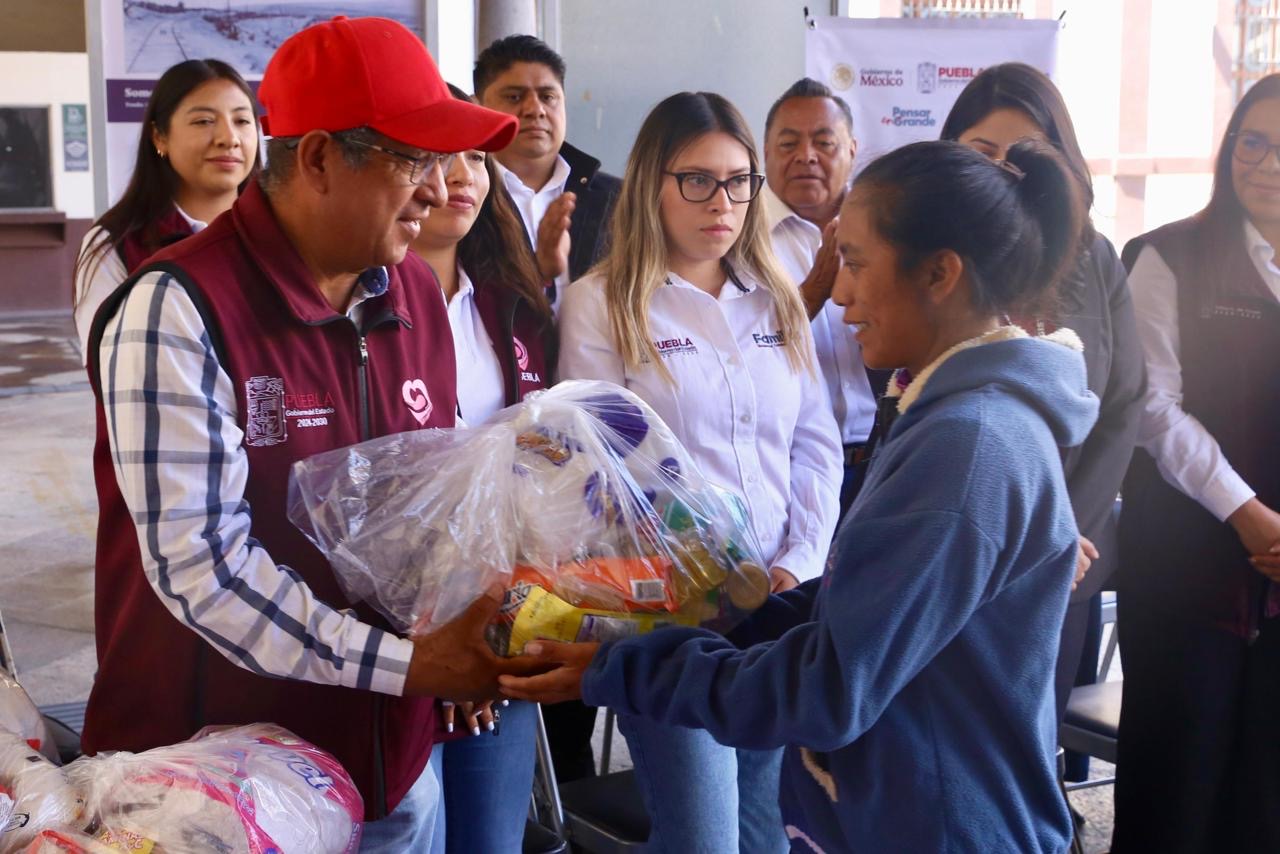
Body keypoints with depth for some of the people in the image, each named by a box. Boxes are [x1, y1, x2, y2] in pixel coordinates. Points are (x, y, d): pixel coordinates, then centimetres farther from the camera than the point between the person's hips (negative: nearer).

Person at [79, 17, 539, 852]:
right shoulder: (179, 309, -18)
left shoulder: (417, 292, 4)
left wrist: (464, 644, -3)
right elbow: (199, 562, -23)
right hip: (211, 774, -6)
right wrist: (405, 663, -24)